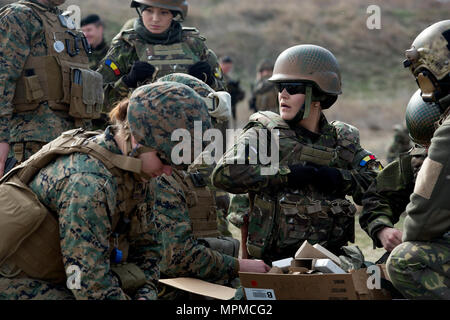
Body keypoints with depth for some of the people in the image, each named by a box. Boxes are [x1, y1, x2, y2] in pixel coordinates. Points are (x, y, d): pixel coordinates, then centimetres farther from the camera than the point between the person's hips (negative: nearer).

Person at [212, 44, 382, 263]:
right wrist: (289, 173, -13)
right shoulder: (265, 134, 2)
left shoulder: (342, 140, 13)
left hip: (333, 256, 3)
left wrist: (339, 179, -9)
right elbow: (224, 173, -13)